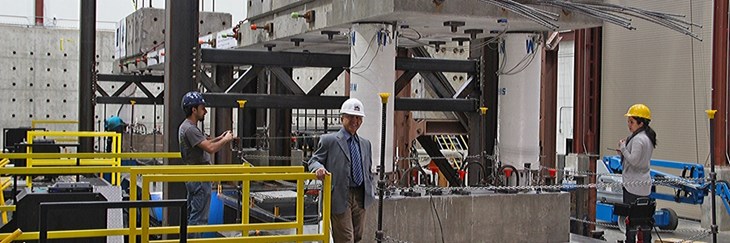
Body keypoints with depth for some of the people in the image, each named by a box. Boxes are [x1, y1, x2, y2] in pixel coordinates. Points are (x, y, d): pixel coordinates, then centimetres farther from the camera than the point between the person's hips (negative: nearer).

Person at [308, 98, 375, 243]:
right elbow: (314, 160, 1)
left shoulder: (365, 144, 17)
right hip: (340, 197, -6)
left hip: (360, 198, 6)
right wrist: (318, 168, -22)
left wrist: (369, 193, 13)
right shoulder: (328, 140, 0)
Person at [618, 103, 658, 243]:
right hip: (644, 184, 10)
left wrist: (623, 148, -12)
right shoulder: (647, 137, 14)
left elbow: (633, 160, -23)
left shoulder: (638, 139, -18)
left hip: (633, 185, -10)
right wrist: (623, 151, 9)